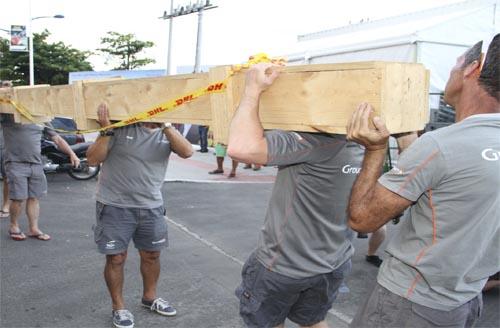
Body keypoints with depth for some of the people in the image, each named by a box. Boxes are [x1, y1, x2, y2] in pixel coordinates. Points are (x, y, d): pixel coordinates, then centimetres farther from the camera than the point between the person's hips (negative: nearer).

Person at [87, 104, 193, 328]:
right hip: (115, 206, -4)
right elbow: (93, 159, -11)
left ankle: (149, 297, 39)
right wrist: (106, 131, -23)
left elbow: (187, 152, -18)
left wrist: (166, 125, -25)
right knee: (116, 257, 5)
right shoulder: (121, 126, -12)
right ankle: (118, 307, 25)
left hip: (151, 207, 4)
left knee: (151, 254, 16)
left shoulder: (167, 131, 1)